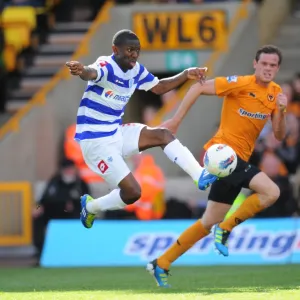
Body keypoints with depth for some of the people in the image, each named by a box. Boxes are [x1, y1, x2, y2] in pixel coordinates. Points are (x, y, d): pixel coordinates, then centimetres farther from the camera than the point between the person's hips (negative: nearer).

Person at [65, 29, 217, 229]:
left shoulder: (136, 70, 3)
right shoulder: (106, 66, -22)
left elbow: (159, 87, 20)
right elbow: (92, 73, -47)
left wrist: (186, 75, 5)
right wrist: (81, 71, -73)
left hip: (116, 132, 8)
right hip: (95, 140, -8)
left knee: (163, 135, -4)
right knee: (132, 192, -11)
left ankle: (201, 177, -6)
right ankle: (91, 206, 13)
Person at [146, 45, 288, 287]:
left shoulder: (275, 93, 9)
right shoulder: (241, 84, -12)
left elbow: (279, 135, 9)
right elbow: (199, 88, -12)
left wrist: (280, 111, -10)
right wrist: (176, 120, -13)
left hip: (238, 159, 8)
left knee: (210, 222, 13)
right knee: (271, 192, -24)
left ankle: (161, 264, 21)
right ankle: (225, 229, -9)